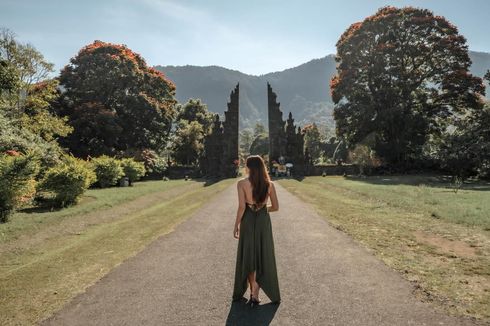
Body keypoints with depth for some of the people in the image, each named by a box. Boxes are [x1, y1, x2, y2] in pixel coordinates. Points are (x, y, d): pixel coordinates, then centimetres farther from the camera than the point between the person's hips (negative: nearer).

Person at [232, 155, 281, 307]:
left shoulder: (242, 183, -10)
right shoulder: (269, 184, -2)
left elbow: (241, 207, -14)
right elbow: (275, 207, 1)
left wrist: (236, 225, -4)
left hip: (248, 221, -1)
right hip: (264, 221, 2)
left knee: (248, 257, 14)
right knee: (263, 256, 12)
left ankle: (254, 293, 19)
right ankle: (255, 294, 10)